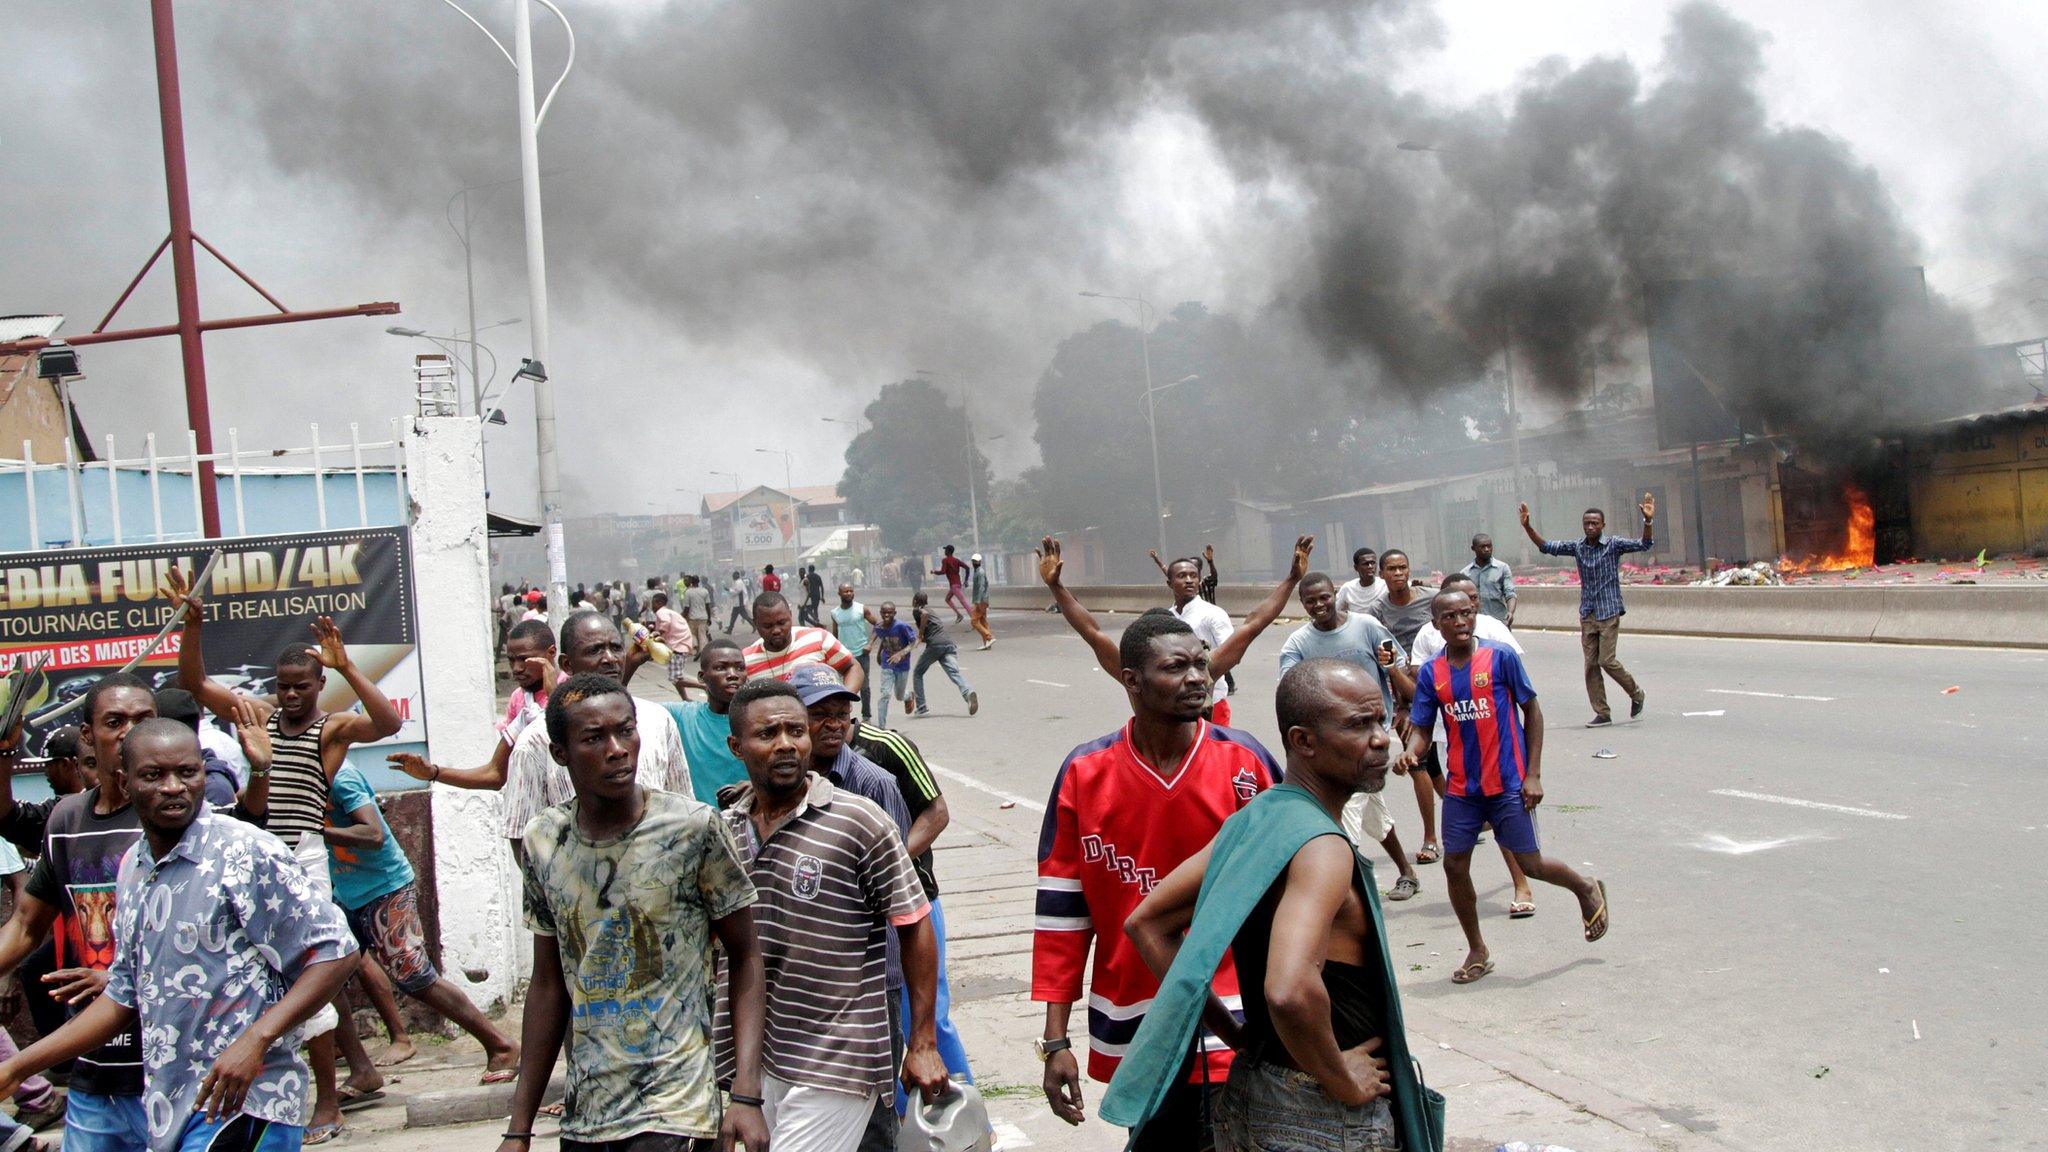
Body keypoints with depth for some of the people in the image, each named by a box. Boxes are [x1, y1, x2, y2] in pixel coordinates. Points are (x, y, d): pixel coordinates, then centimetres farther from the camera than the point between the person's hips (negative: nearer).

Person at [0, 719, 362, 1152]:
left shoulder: (246, 853, -13)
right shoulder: (132, 868, 11)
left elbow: (337, 951, -15)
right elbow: (125, 995, 19)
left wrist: (255, 1040, -23)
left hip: (240, 1105, -7)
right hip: (167, 1112, 7)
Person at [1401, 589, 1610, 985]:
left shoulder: (1501, 659, -8)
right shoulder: (1431, 673, 1)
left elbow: (1532, 711, -1)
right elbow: (1422, 728, 2)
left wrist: (1533, 775, -5)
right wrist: (1411, 752, -22)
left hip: (1508, 785, -3)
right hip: (1461, 789, 3)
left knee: (1530, 864, 2)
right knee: (1454, 866, 2)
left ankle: (1587, 889, 35)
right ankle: (1477, 952, 21)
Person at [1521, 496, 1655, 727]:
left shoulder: (1614, 544, -5)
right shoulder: (1577, 547, 7)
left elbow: (1645, 544, -15)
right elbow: (1547, 547, 9)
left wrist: (1648, 521, -31)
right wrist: (1527, 527, -3)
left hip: (1609, 612, -5)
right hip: (1587, 614, 5)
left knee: (1607, 660, -10)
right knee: (1591, 665, 2)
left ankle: (1637, 694, 15)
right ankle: (1602, 714, 9)